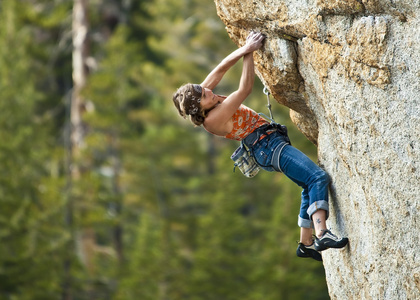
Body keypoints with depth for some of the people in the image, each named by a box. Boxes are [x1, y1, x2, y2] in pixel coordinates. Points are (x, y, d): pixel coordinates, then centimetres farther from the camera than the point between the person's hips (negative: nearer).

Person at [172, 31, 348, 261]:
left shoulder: (199, 95, 2)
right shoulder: (214, 119, -22)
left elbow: (220, 70, 6)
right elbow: (245, 88, -19)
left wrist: (244, 50, -8)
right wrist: (249, 53, -15)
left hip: (270, 143, 10)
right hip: (268, 147, -10)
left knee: (310, 187, 17)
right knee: (318, 177, -24)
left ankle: (306, 243, 20)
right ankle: (321, 235, -37)